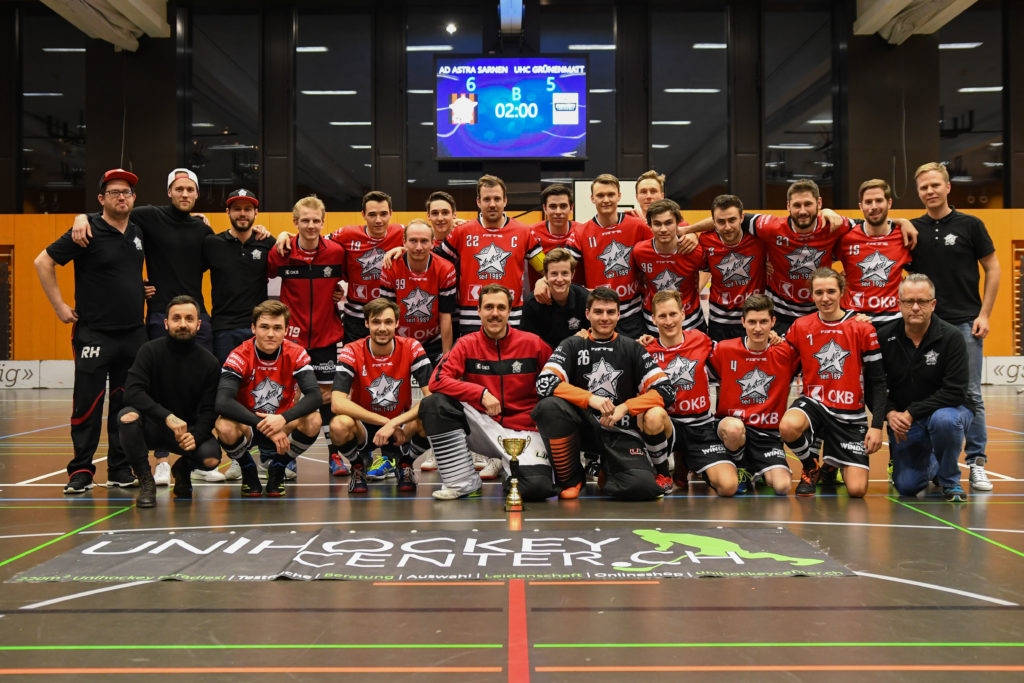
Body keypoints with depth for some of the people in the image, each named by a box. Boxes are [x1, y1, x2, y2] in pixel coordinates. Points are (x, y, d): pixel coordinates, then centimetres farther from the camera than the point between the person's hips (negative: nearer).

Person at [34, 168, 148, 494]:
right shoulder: (88, 232, -8)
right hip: (94, 334, -5)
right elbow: (43, 262, -5)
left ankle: (120, 470, 17)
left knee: (126, 405, 8)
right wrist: (60, 306, -7)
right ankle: (81, 471, 8)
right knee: (87, 404, -2)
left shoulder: (138, 231, 10)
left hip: (134, 334, 5)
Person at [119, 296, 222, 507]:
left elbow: (209, 411, -7)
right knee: (127, 416, -33)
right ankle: (145, 481, -11)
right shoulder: (151, 351, -10)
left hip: (190, 429, 1)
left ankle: (183, 469, 13)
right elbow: (132, 392, -22)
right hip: (151, 427, -1)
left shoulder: (209, 362, -6)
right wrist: (167, 417, -35)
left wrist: (195, 435, -28)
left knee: (211, 458, -27)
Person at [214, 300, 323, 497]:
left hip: (283, 426, 2)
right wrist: (264, 425, -38)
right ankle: (248, 470, 0)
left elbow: (314, 396, -22)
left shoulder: (296, 354, -10)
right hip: (247, 427, -1)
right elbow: (223, 402, -29)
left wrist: (283, 419, -41)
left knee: (313, 420, -29)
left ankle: (277, 469, 0)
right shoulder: (239, 356, -16)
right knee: (224, 427, -35)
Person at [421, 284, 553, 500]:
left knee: (537, 487, -30)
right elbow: (437, 380, -12)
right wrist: (481, 393, -21)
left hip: (523, 430, -1)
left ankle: (506, 467, 9)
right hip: (482, 427, 2)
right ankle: (462, 482, -13)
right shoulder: (467, 344, 0)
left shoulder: (532, 343, -1)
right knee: (433, 404, -24)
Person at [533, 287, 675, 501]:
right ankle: (570, 478, -9)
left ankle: (608, 475, 10)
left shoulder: (631, 348, 8)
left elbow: (665, 390, -2)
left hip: (621, 432, 0)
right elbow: (544, 383, -13)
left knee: (644, 487, -28)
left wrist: (625, 408, -16)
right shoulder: (573, 346, 5)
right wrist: (590, 398, -25)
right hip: (583, 426, 1)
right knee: (550, 405, -31)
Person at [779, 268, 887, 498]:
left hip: (850, 415, 0)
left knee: (857, 490, -12)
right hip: (813, 402, 1)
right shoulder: (800, 327, 0)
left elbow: (877, 381, -3)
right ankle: (810, 467, -1)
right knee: (788, 426, -37)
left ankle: (832, 464, 28)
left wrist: (877, 425, -10)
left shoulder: (863, 329, -5)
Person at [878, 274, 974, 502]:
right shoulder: (884, 337, -7)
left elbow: (954, 391, -21)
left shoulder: (951, 337, -15)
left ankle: (950, 480, -10)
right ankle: (932, 464, 30)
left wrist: (912, 413, -26)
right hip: (903, 418, 3)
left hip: (948, 409, -2)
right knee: (906, 486, -9)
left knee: (944, 420, -40)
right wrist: (890, 413, -18)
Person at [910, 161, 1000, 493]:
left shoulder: (970, 225, 2)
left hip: (965, 322, -2)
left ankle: (977, 464, 7)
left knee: (970, 395, 0)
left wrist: (984, 314, -4)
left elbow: (993, 269, 3)